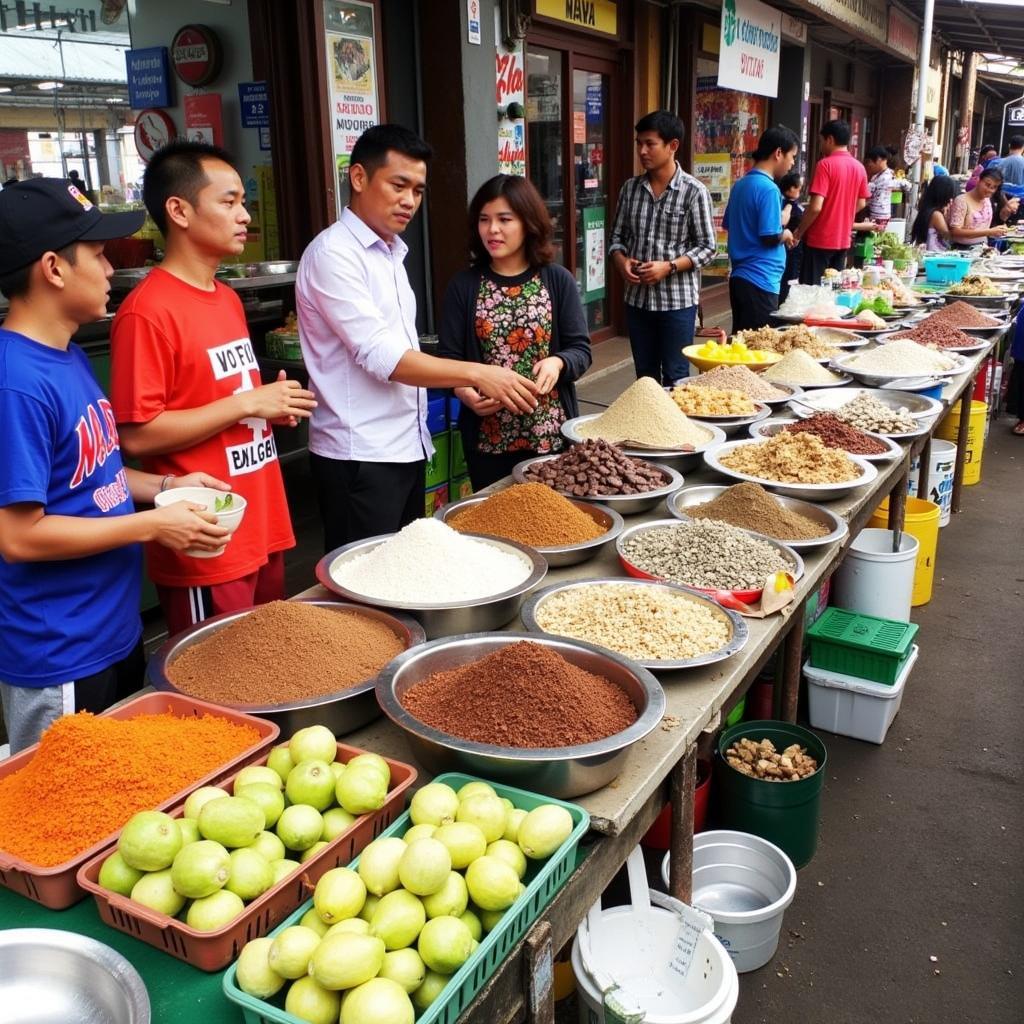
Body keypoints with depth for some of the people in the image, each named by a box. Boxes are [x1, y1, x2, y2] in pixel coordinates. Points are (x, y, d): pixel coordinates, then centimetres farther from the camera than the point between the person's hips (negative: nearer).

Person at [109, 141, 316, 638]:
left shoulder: (228, 300, 12)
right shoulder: (148, 311, -16)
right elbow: (136, 435, -20)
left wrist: (274, 405, 3)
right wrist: (247, 403, -18)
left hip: (264, 532, 9)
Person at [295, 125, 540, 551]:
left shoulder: (391, 252, 13)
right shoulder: (333, 254, -15)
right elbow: (381, 357, -22)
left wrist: (462, 386, 5)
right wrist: (476, 374, -24)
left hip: (405, 447, 9)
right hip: (360, 457, -9)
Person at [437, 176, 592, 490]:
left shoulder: (558, 280, 2)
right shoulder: (464, 285, 2)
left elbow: (580, 349, 1)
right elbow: (448, 356, -2)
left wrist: (557, 363, -21)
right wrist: (463, 390, -22)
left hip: (551, 434, 0)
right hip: (487, 438, 0)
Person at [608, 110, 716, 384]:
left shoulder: (694, 192, -8)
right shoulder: (630, 188, 5)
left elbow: (707, 247, -7)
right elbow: (617, 236, 12)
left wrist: (669, 267, -19)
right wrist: (621, 260, -9)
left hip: (677, 300, -4)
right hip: (637, 298, 4)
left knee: (674, 377, 4)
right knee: (645, 375, 14)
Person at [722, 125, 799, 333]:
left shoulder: (741, 184, 11)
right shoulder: (768, 188, -15)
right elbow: (771, 237, -20)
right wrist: (786, 234, 2)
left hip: (740, 276, 9)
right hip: (761, 281, -9)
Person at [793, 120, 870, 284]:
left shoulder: (825, 164, -14)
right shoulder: (859, 167, 6)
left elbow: (815, 207, -19)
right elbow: (861, 204, 14)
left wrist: (799, 232, -8)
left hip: (819, 240, -7)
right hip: (843, 240, 7)